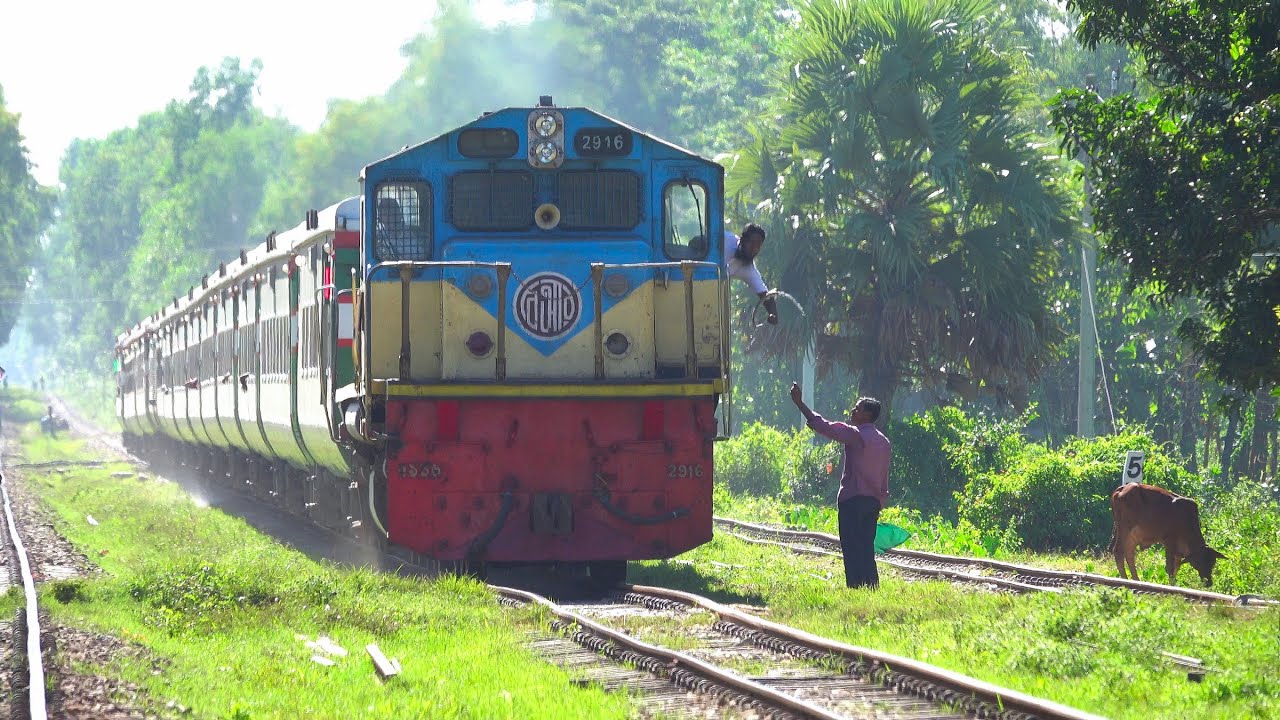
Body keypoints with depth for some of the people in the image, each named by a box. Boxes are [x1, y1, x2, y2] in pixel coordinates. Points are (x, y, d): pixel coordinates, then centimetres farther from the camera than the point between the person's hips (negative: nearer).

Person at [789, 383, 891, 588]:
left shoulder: (856, 434, -9)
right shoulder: (884, 442, 15)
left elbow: (824, 427, -10)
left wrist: (799, 403, -6)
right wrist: (879, 505, 22)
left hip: (852, 500, -8)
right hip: (873, 502, 8)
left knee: (852, 549, -8)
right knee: (867, 550, 10)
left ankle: (855, 587, -13)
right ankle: (872, 587, 6)